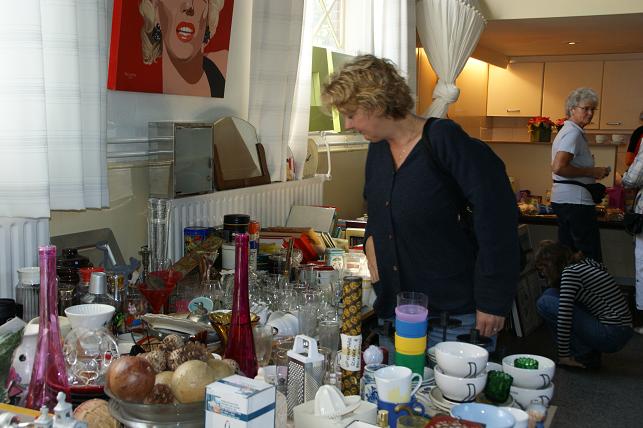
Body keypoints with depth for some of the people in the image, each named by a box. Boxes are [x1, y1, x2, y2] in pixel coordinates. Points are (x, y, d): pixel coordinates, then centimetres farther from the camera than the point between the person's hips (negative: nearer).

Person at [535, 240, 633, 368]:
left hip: (612, 336, -9)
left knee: (544, 303, -10)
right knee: (551, 294, 12)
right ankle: (590, 352, 11)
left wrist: (563, 356, -10)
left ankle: (583, 355, -1)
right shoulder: (587, 263, 13)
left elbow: (564, 315, -18)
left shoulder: (570, 272, -13)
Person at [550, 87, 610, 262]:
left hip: (563, 201, 11)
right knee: (591, 256, -7)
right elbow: (558, 168, -25)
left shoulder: (567, 131, 18)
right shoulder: (573, 133, -13)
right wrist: (592, 172, -16)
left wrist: (594, 173, 16)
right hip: (576, 202, -11)